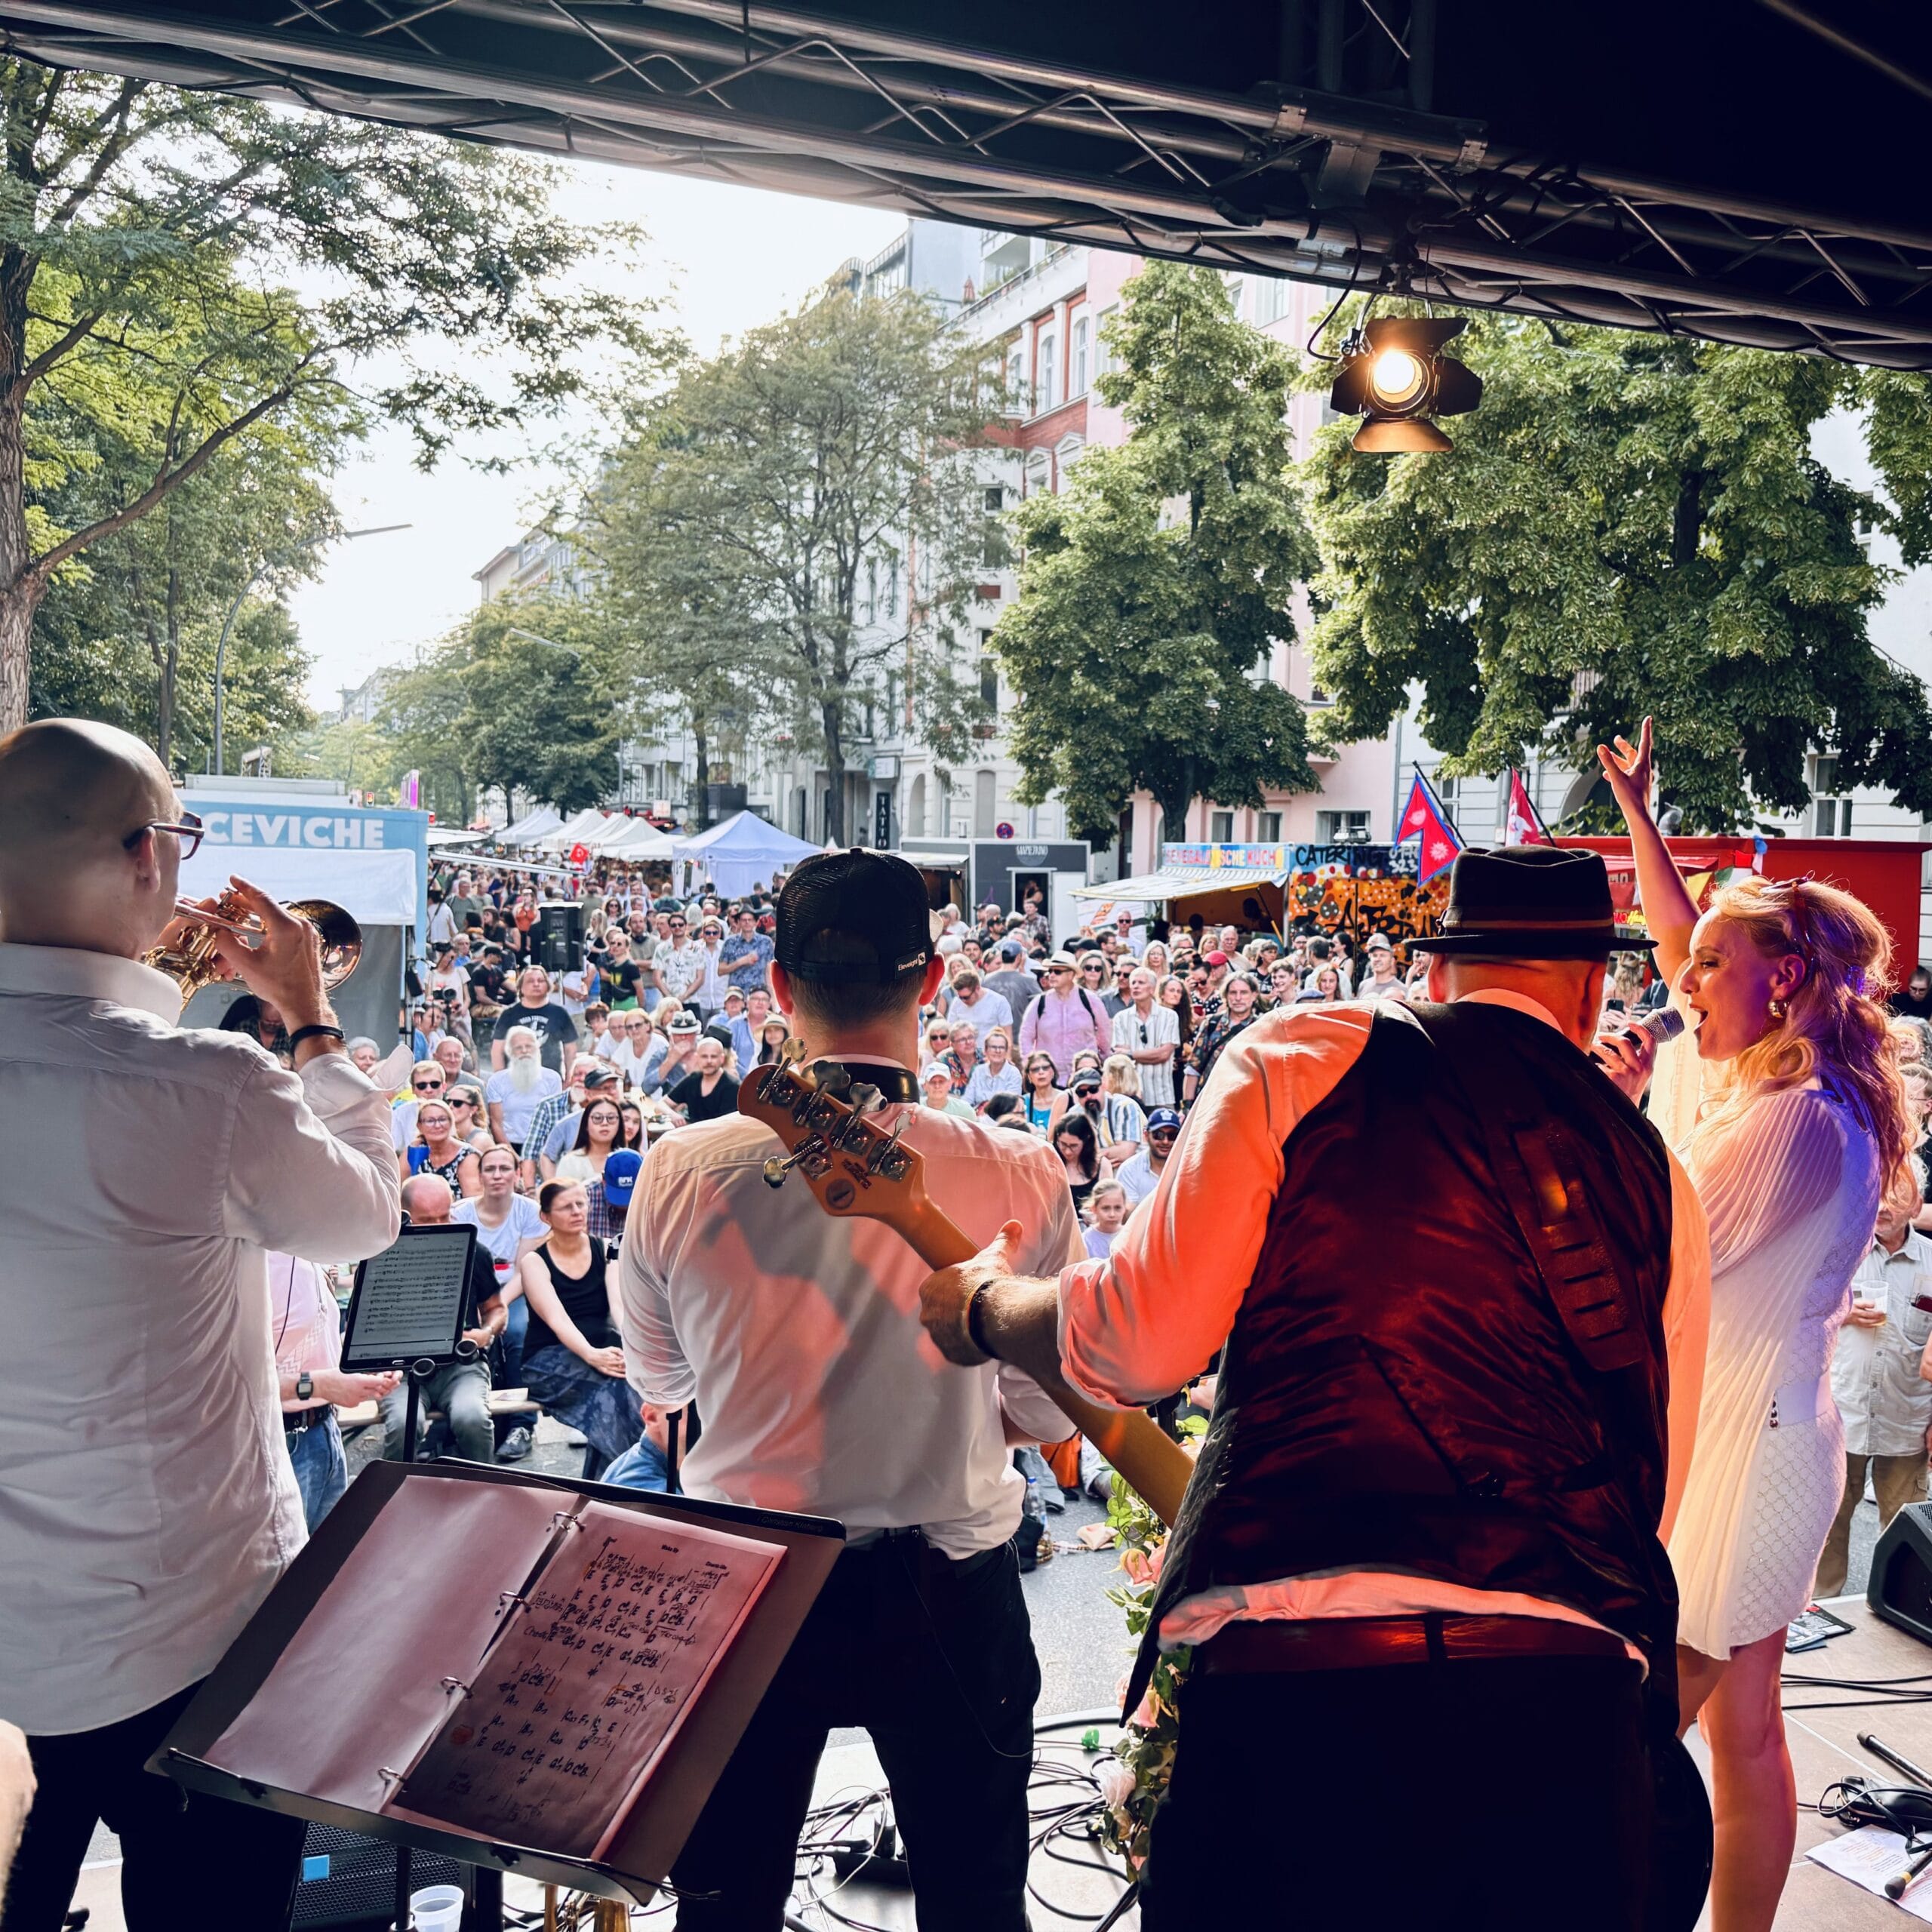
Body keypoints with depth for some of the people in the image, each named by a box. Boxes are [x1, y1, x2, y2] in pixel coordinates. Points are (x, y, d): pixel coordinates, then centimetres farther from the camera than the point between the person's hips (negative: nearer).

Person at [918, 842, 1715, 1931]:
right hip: (1571, 1700, 4)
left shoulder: (1300, 1058, 3)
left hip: (1289, 1668, -3)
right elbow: (1656, 1488, 16)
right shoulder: (1657, 1175, 14)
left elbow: (1143, 1343, -2)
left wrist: (983, 1308, 17)